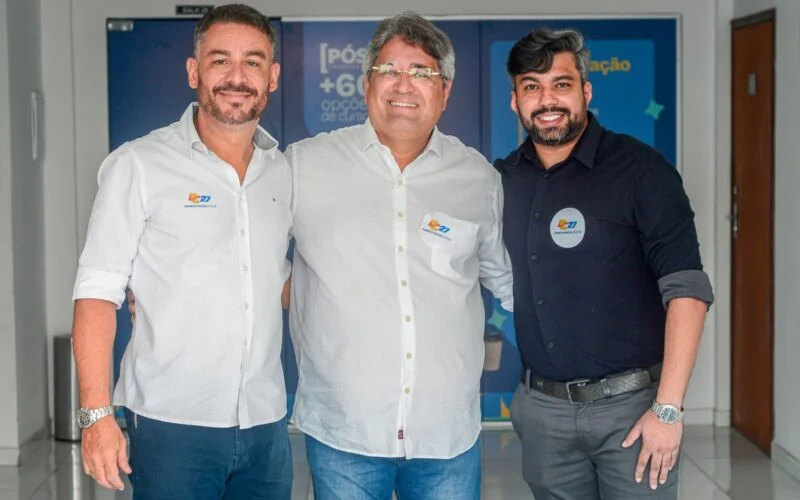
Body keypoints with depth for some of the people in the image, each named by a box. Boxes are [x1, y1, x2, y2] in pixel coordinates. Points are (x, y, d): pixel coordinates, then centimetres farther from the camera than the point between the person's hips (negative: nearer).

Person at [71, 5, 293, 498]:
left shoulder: (286, 172, 8)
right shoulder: (138, 166, -6)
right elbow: (98, 292, -8)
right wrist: (97, 414, -14)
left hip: (266, 425, 4)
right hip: (171, 426, -4)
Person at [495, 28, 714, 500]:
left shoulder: (639, 169, -9)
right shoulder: (501, 178, 5)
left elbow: (687, 290, -12)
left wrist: (668, 408, -17)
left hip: (630, 405, -4)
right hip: (542, 408, 4)